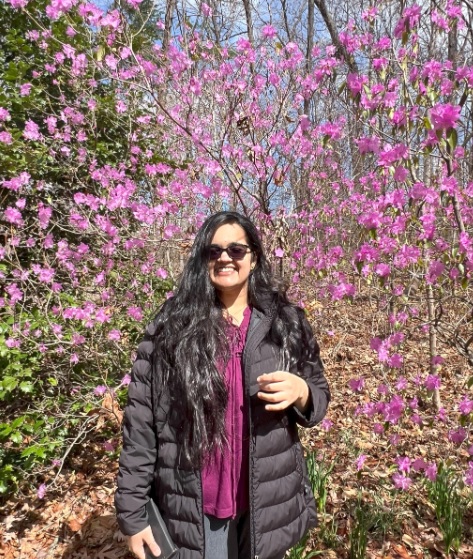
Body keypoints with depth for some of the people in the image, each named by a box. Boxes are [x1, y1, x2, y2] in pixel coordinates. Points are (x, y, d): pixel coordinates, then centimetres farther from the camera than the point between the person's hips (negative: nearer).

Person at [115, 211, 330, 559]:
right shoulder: (171, 326, -7)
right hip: (193, 507, -1)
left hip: (268, 502, 2)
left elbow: (320, 397, 6)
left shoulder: (286, 323, -2)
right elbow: (140, 422, -6)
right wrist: (133, 512, -6)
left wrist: (301, 392, -17)